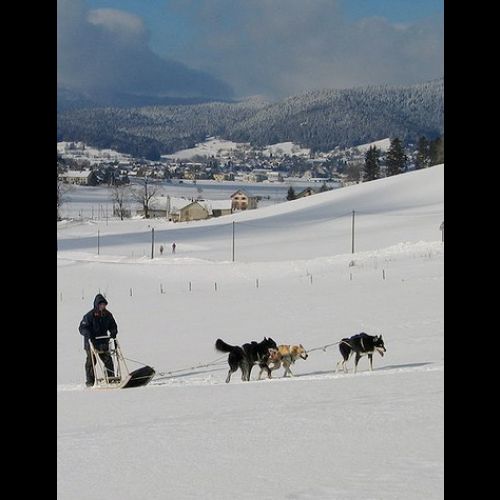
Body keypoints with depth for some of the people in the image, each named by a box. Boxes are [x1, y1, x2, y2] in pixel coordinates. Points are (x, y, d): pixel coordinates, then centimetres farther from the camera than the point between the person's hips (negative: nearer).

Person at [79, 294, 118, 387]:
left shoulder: (107, 315, 6)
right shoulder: (90, 315, -11)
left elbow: (113, 326, 17)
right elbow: (82, 327, -10)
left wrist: (113, 332, -3)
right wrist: (88, 334, -27)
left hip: (103, 342, 4)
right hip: (91, 342, -4)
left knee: (108, 361, 0)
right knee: (91, 361, -2)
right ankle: (90, 381, 5)